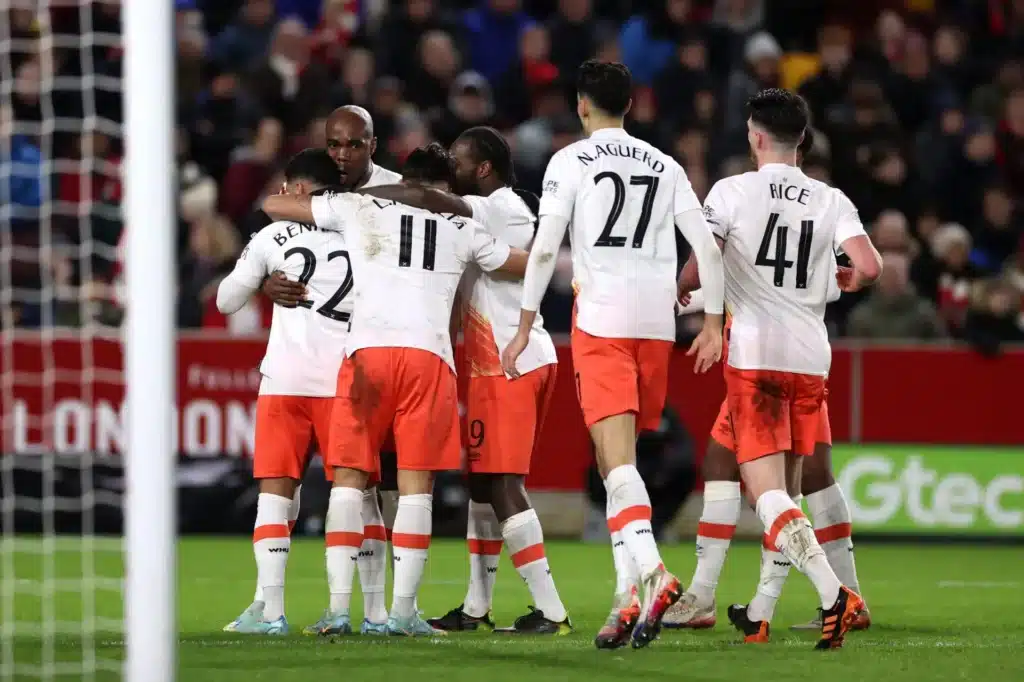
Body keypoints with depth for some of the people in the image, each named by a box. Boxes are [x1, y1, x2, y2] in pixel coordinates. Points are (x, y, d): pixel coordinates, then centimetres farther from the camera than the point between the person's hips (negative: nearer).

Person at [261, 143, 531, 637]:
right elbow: (529, 266, 33)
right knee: (415, 481, 4)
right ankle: (403, 610, -1)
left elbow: (272, 204, 26)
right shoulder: (462, 229, 19)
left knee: (350, 475, 5)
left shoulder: (360, 209, 17)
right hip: (428, 354, 0)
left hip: (368, 350, 0)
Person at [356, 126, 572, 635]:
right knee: (482, 479, 14)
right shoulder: (508, 212, 17)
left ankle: (550, 610, -11)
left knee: (501, 484, -9)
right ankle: (476, 607, 21)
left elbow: (427, 200, -25)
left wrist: (352, 196, -17)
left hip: (508, 363, -10)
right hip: (513, 360, 10)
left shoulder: (501, 208, -13)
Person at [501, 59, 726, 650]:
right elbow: (708, 247, 8)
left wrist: (525, 328, -1)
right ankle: (628, 597, 7)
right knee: (614, 459, 14)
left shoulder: (571, 162, 1)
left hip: (602, 319, -5)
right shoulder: (665, 166, 14)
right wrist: (713, 323, 14)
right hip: (657, 322, 5)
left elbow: (545, 250, -5)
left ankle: (653, 572, -35)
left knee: (618, 457, -14)